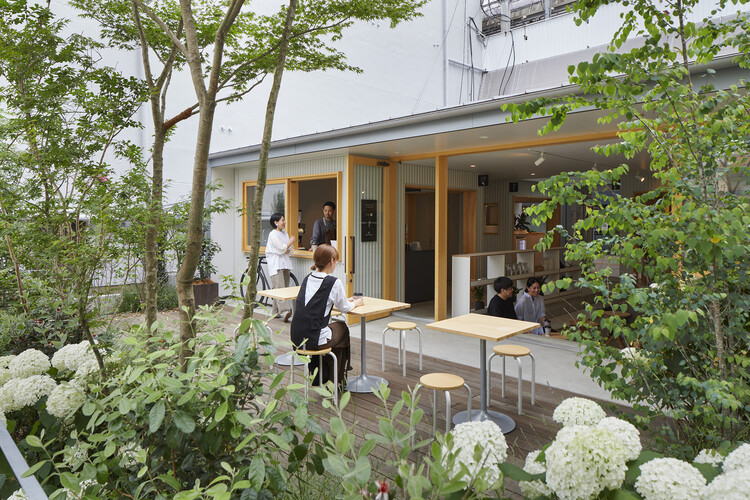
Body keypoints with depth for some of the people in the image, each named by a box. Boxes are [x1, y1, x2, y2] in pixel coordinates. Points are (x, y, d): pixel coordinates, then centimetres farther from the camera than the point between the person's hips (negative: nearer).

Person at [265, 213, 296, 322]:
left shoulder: (284, 233, 18)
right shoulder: (273, 234, -7)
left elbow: (291, 249, 16)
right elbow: (282, 248, -13)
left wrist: (286, 250, -6)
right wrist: (291, 241, -1)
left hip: (285, 263, 8)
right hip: (276, 264, -8)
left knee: (284, 287, 5)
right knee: (279, 287, -16)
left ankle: (275, 311, 13)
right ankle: (286, 310, -29)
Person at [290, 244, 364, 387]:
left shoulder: (307, 278, 10)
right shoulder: (333, 282, -12)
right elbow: (344, 308, 1)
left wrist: (346, 300, 33)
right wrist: (355, 303, 23)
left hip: (296, 337, 7)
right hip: (315, 340, -7)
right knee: (342, 328, 22)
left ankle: (319, 378, 43)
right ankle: (336, 382, 34)